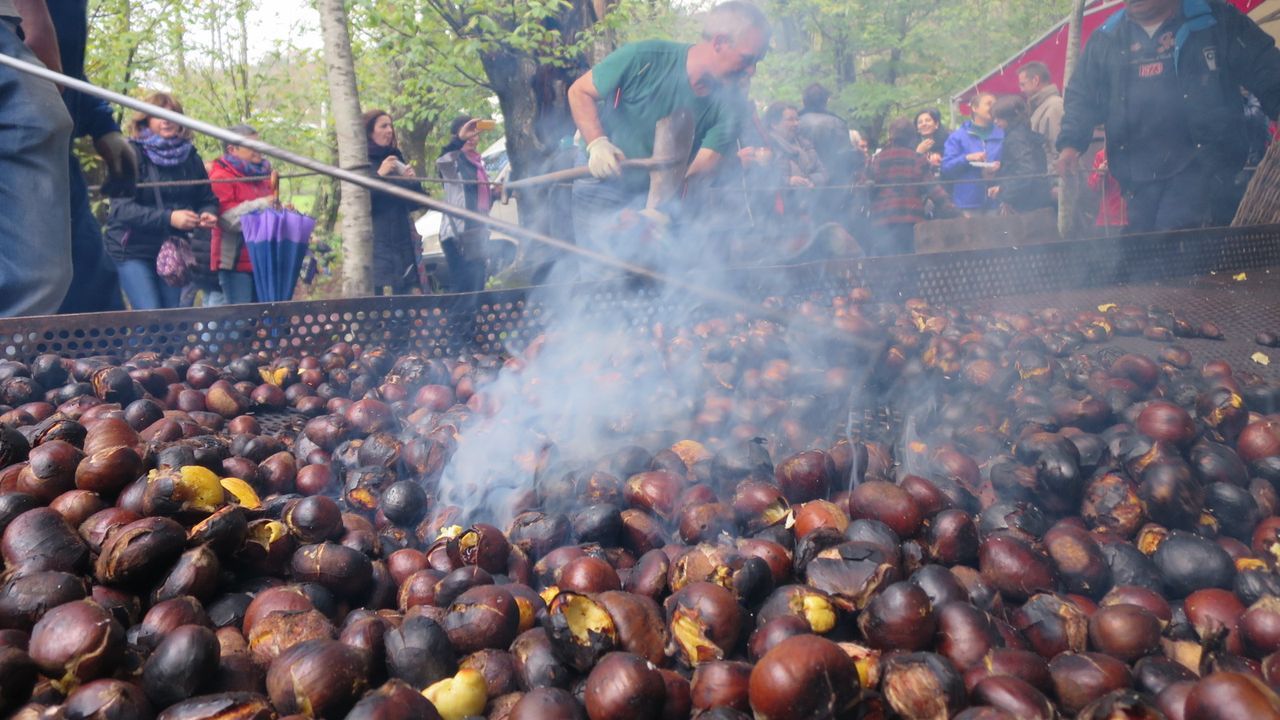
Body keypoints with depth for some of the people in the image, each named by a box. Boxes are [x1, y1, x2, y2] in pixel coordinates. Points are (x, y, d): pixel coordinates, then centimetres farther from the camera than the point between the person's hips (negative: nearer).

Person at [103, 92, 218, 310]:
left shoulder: (190, 156, 5)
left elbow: (207, 199, 11)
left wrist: (208, 214, -13)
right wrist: (168, 218, -31)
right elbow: (121, 208, -18)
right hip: (133, 250, -5)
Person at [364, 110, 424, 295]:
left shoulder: (396, 159, 16)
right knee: (375, 295, -13)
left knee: (405, 294, 2)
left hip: (403, 242, 5)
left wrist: (414, 182, -2)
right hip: (375, 243, -5)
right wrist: (379, 175, -18)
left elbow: (413, 205, 17)